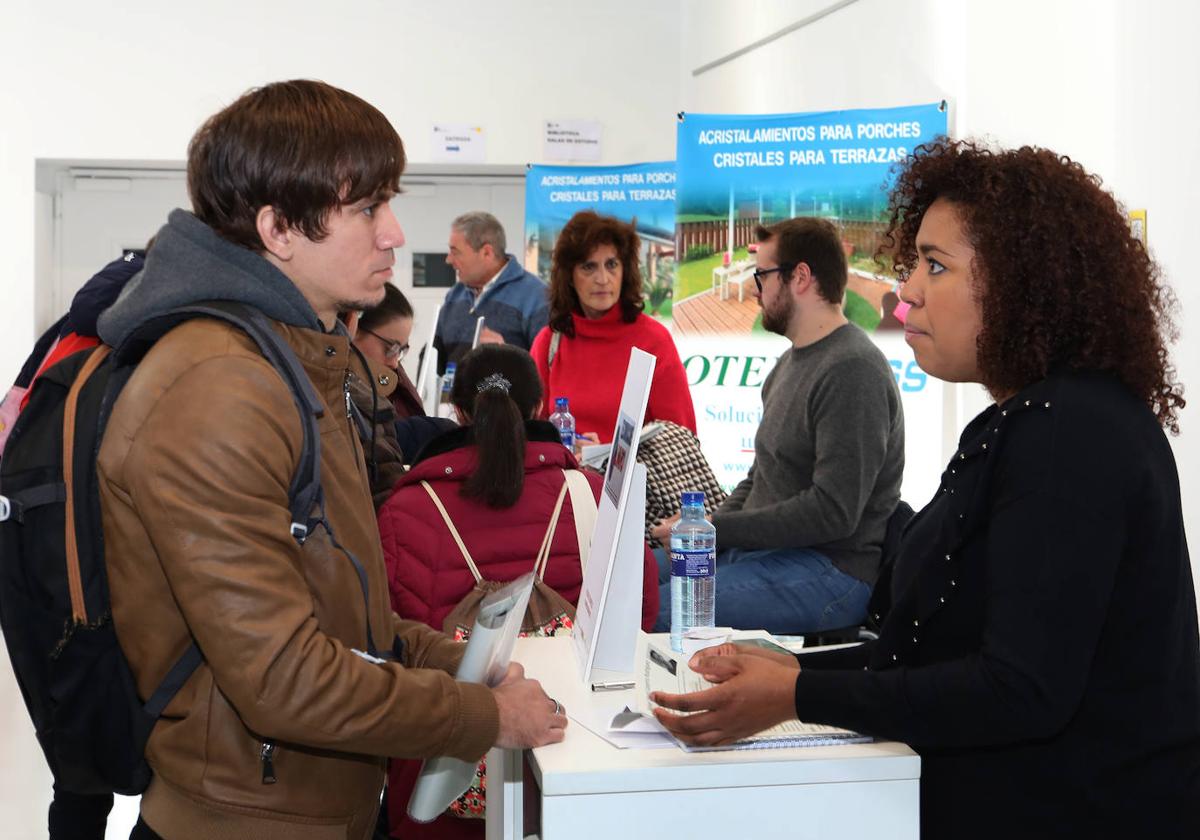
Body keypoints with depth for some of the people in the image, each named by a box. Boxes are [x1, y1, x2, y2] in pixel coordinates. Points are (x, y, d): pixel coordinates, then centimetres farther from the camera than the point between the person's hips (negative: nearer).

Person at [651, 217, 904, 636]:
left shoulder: (853, 372, -17)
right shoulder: (792, 361, 17)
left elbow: (834, 511, -23)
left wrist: (714, 529, -18)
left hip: (832, 569, -10)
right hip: (756, 548, 10)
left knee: (650, 616, -25)